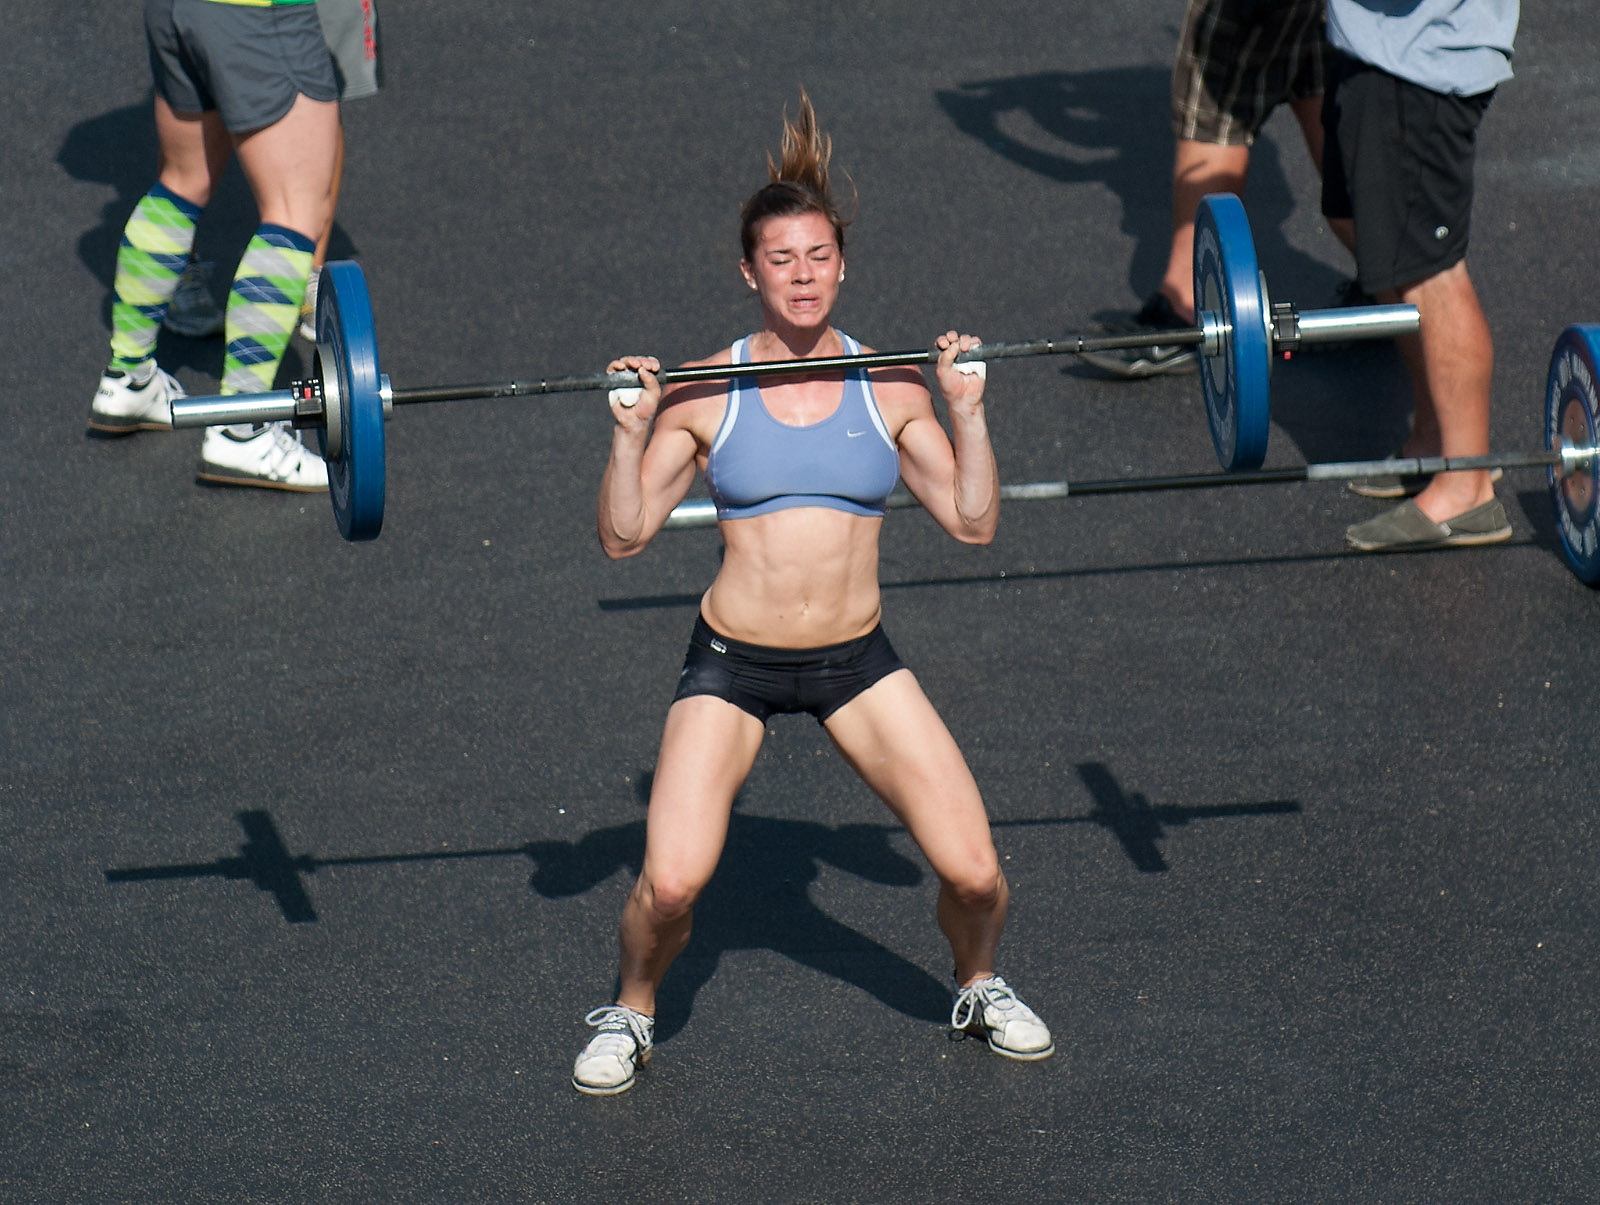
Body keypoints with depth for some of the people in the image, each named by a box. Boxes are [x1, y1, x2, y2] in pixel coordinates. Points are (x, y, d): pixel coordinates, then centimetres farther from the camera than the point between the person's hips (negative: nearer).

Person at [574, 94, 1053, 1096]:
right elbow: (625, 535, -6)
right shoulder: (705, 391, -5)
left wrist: (968, 409, -9)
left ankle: (982, 986, 25)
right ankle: (631, 1014, 13)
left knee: (974, 873, -9)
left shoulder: (889, 387, 0)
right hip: (733, 663, -1)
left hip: (858, 662, 2)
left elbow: (973, 521, -1)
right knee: (671, 883, -19)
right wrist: (631, 430, -18)